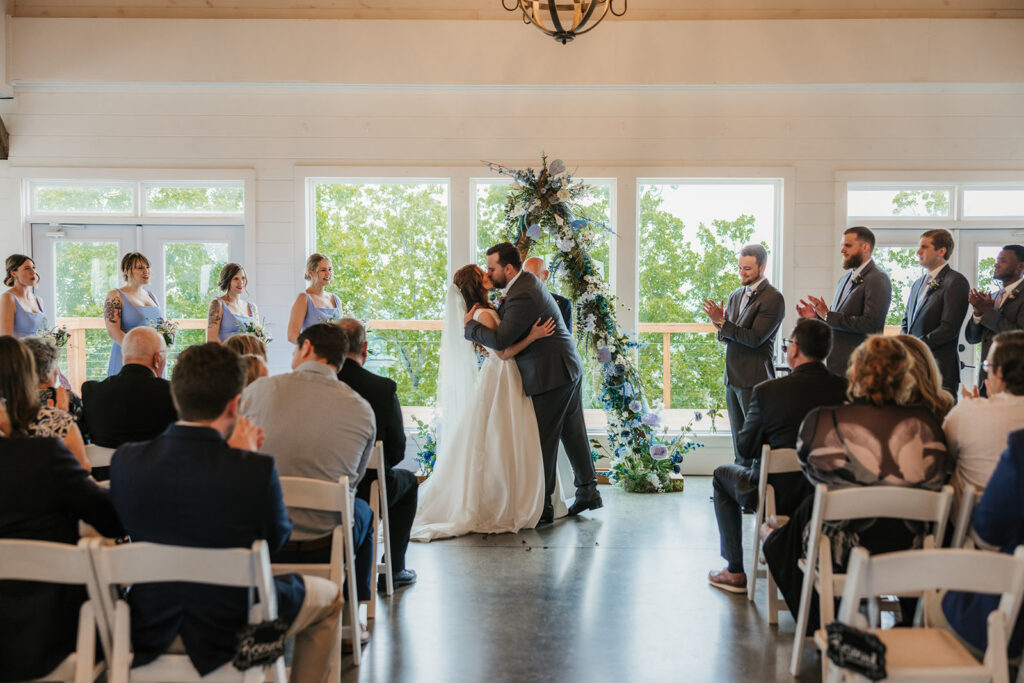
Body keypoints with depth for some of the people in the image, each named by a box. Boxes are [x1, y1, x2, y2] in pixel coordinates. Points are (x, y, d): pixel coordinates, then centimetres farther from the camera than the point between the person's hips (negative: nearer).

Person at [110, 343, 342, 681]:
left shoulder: (124, 460, -14)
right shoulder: (256, 470, -27)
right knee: (328, 596, 24)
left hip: (151, 631, 5)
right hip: (233, 630, -4)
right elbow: (276, 539, -9)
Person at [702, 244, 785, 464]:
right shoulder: (735, 296, 14)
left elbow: (755, 338, -19)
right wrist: (721, 327, -5)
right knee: (740, 443, 13)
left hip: (754, 379, -8)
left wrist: (721, 322, -19)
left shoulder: (773, 298, -11)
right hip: (733, 377, 8)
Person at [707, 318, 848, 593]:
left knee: (722, 475, 26)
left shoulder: (767, 391, -21)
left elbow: (746, 448, -10)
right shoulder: (845, 389, -11)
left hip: (775, 496, -4)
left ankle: (735, 572, 26)